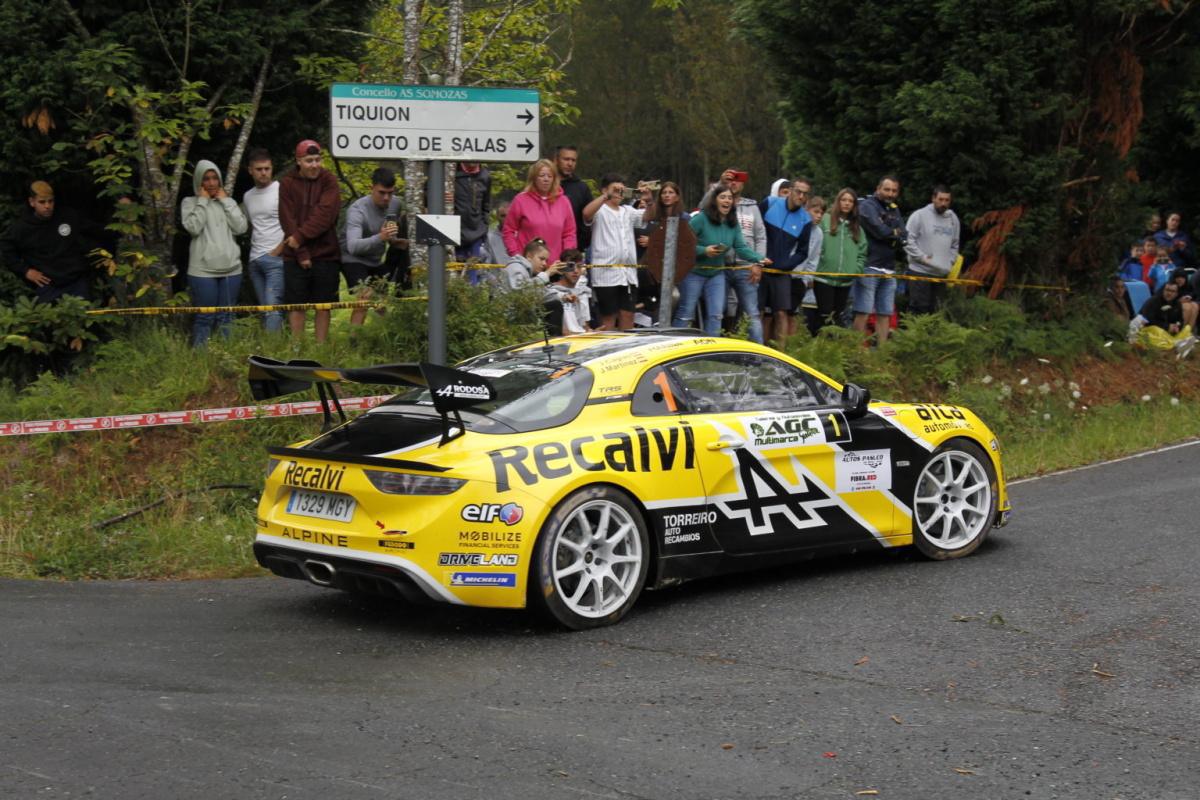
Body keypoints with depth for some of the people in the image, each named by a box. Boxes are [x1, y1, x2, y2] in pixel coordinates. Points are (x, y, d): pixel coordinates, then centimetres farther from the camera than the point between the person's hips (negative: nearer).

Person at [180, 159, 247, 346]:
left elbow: (241, 227, 1)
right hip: (203, 270, -4)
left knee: (226, 317, 7)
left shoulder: (227, 202, 15)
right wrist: (202, 201, -5)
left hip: (231, 268, 4)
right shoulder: (190, 202, 5)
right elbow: (193, 227, -12)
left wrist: (226, 201, 2)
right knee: (204, 317, -5)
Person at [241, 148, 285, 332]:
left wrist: (276, 252, -11)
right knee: (264, 309, 8)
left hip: (276, 259, -7)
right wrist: (255, 247, 13)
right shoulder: (248, 196, 16)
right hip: (255, 260, 7)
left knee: (273, 307, -16)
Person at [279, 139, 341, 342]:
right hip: (295, 256, 0)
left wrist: (301, 236, -17)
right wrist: (301, 253, -11)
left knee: (323, 307, 4)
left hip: (325, 255, 0)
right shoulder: (288, 183, 1)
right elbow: (287, 220, -5)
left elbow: (325, 215, -11)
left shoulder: (329, 180, 2)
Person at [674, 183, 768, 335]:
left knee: (716, 314, 3)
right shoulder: (700, 218, -19)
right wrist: (704, 251, -30)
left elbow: (741, 248, -7)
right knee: (686, 312, 2)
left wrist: (759, 259, -23)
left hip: (716, 273, 5)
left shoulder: (733, 223, -2)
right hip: (694, 272, -5)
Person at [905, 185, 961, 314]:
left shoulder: (953, 218, 12)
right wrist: (922, 257, -13)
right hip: (920, 271, -6)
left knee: (935, 311, 8)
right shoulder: (919, 215, -6)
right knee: (918, 308, -8)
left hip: (942, 273, 6)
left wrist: (951, 262, 8)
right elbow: (909, 239, -9)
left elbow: (955, 244, 21)